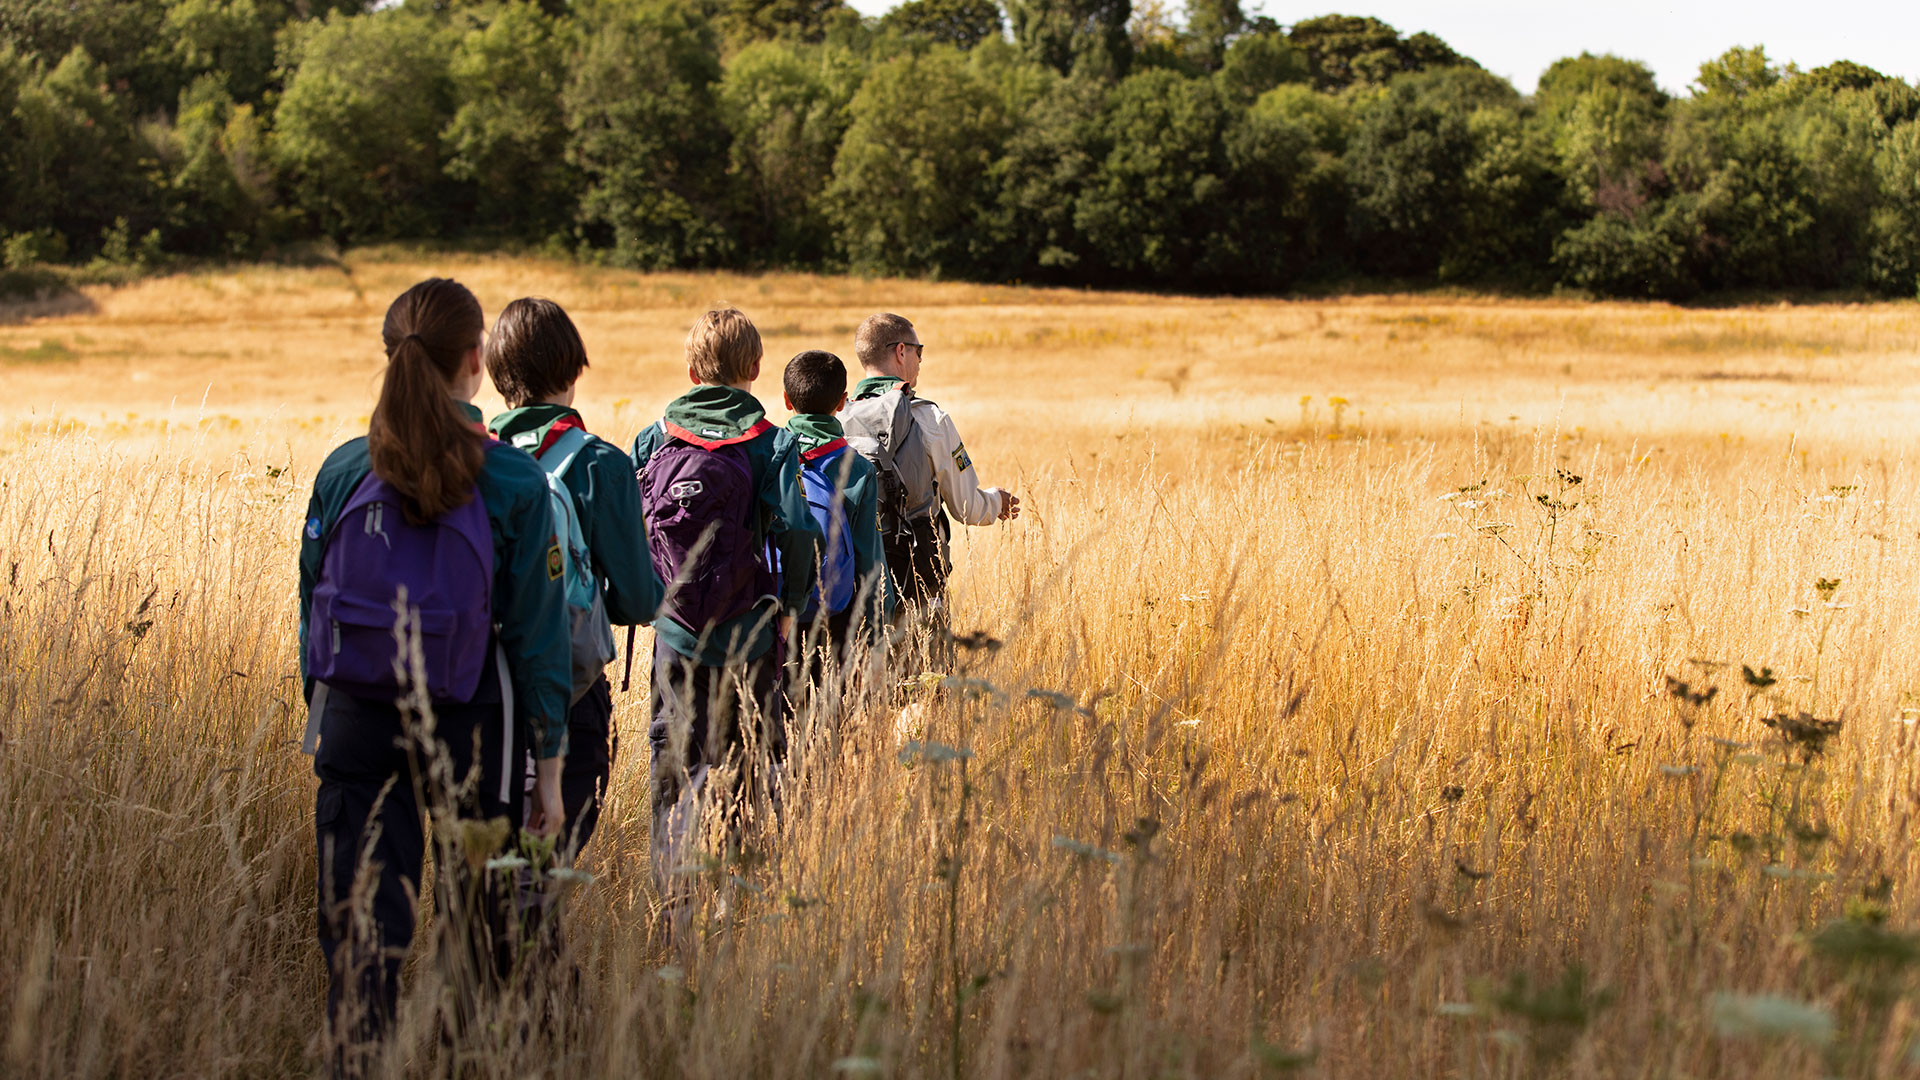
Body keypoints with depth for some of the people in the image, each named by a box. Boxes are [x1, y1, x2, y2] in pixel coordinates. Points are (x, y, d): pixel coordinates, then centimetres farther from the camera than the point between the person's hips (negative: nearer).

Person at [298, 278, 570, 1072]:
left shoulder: (343, 471, 0)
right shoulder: (514, 484, -8)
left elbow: (311, 606, 6)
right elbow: (536, 631, -5)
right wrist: (548, 763, 1)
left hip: (356, 727, 2)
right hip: (471, 730, -1)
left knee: (361, 932, 2)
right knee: (478, 927, 16)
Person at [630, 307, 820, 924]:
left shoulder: (653, 440, 2)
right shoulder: (771, 445, -6)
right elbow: (796, 532, -16)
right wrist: (791, 605, -2)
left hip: (675, 635, 2)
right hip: (749, 636, -2)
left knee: (674, 770, 8)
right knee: (752, 767, 12)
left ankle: (675, 913, -2)